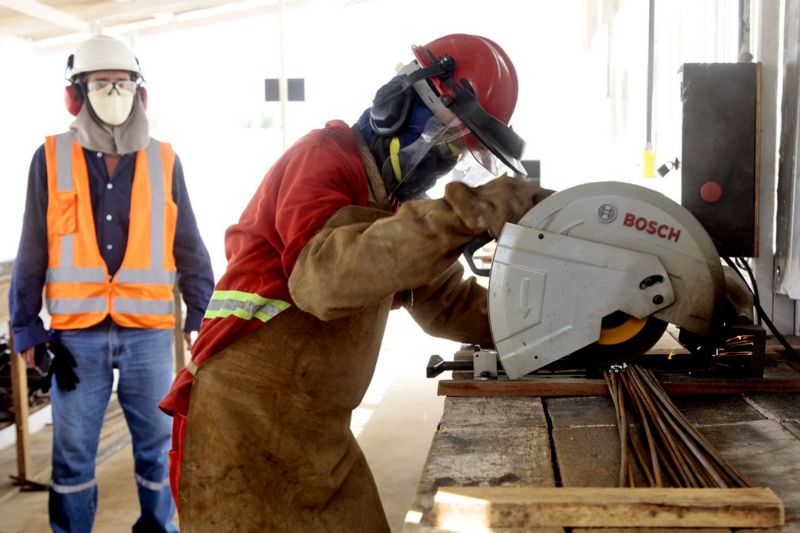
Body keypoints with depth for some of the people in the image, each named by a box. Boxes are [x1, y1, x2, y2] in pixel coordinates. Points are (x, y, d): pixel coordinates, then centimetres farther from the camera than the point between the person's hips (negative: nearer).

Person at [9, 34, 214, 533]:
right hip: (77, 332, 0)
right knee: (72, 453, 8)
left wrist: (202, 319, 3)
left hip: (149, 330, 1)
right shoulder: (52, 158, 3)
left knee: (157, 446, 10)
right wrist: (26, 326, 2)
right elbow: (32, 252, 5)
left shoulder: (164, 161, 5)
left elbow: (190, 248, 7)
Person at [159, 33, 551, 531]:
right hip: (245, 429, -8)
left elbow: (448, 300, 16)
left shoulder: (391, 201, 13)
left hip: (320, 435, 8)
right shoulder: (323, 158, -15)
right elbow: (325, 275, -34)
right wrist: (470, 210, -39)